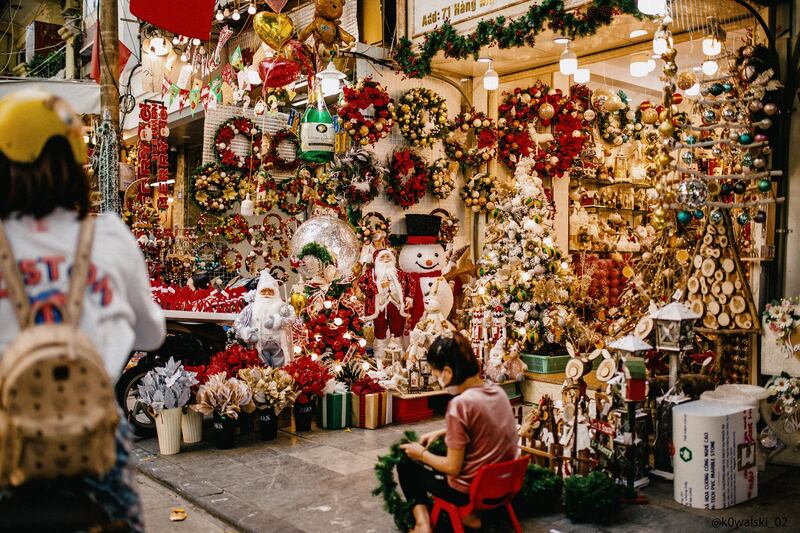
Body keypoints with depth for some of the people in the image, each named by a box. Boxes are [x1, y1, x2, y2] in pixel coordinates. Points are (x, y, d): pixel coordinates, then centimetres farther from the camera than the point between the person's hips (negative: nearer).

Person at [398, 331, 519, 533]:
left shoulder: (460, 404, -25)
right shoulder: (497, 391, -2)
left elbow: (453, 467, -19)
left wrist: (421, 454, -3)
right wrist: (441, 432, 18)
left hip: (471, 490, -7)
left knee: (406, 464, 14)